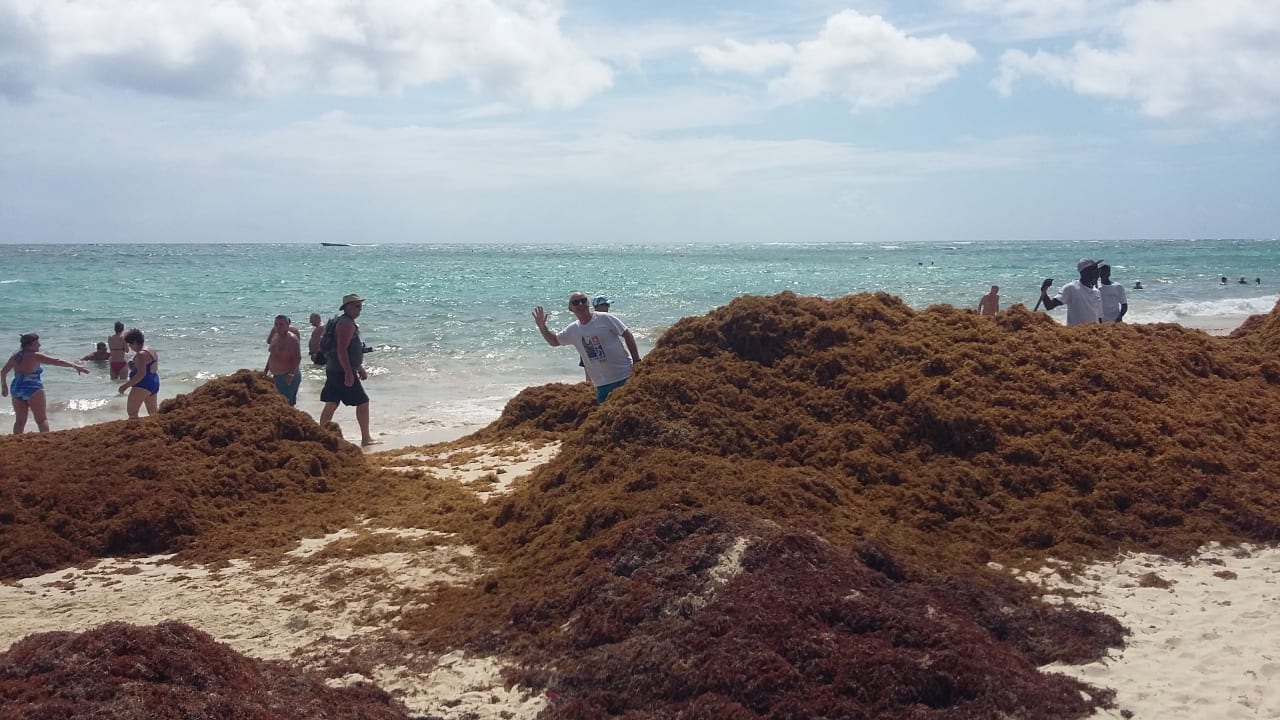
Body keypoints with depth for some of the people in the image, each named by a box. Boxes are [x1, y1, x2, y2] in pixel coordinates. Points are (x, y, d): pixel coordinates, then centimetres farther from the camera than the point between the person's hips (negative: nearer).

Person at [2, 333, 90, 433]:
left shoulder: (15, 356, 12)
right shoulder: (35, 356, -10)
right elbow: (56, 361, -13)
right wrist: (75, 365, -13)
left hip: (16, 389, 7)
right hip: (32, 389, -7)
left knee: (20, 421, 12)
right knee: (42, 419, -2)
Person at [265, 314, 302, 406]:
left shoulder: (292, 338, -14)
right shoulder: (275, 336, 13)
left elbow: (297, 358, -20)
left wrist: (291, 374, -27)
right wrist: (266, 371, 21)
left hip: (288, 377, -9)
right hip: (277, 376, 9)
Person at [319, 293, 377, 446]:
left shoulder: (348, 323, 18)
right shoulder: (347, 324, -16)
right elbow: (341, 350, -24)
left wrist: (360, 369, 28)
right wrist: (349, 373, -26)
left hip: (333, 371, 10)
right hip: (343, 372, -10)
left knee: (331, 404, 10)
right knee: (363, 402, -2)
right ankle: (366, 438, 4)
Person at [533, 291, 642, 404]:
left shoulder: (606, 318, -9)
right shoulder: (573, 330, 7)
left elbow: (628, 335, -6)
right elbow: (554, 341, 22)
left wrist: (636, 361, -11)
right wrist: (542, 327, 5)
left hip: (625, 377, -5)